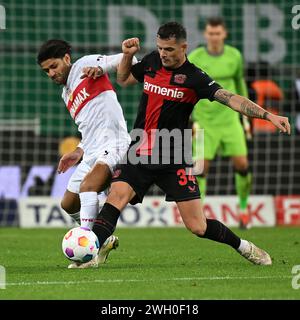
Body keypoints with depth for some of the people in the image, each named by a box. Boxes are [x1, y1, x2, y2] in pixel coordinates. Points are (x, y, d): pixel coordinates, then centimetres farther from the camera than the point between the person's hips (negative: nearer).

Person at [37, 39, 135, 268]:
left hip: (112, 144, -10)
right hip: (91, 152, 10)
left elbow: (126, 60, -9)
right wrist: (79, 152, 19)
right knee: (69, 204, 15)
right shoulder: (67, 94, 26)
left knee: (87, 187, -31)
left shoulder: (85, 64, 3)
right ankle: (103, 240, 28)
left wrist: (99, 69, -25)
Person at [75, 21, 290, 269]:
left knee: (198, 226, -5)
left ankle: (243, 247, 19)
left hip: (173, 162, -4)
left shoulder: (194, 77, -9)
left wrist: (268, 115, -31)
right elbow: (124, 80, 24)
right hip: (139, 156, 4)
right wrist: (127, 55, 5)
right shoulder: (151, 62, 6)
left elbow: (231, 99, -19)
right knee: (116, 196, -23)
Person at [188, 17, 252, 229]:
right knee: (201, 168, -9)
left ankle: (243, 208, 16)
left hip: (229, 119, 2)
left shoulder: (234, 56, 2)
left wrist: (245, 117, 17)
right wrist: (191, 120, -10)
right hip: (205, 122, -2)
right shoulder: (194, 59, -6)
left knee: (242, 164, -5)